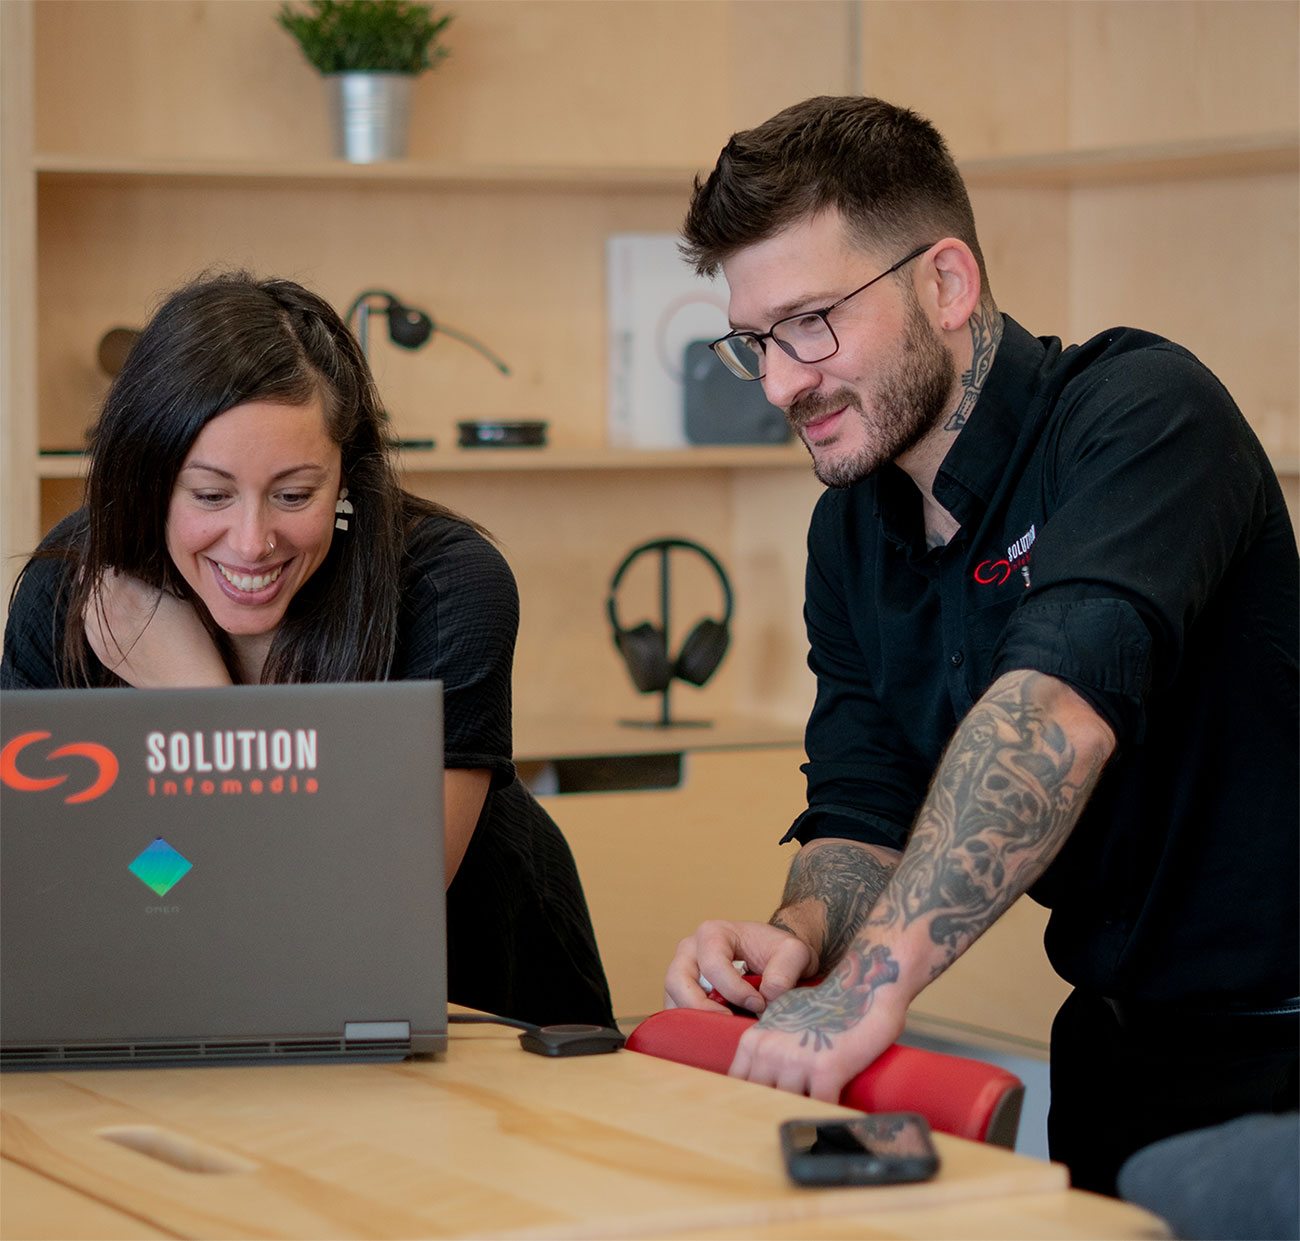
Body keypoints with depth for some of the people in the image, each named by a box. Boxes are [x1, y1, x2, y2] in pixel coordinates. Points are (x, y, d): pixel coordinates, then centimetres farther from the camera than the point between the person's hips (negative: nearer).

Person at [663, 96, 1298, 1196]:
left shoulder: (1140, 413, -16)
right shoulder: (850, 535, 9)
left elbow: (1063, 704, -32)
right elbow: (863, 814, 8)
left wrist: (873, 981, -39)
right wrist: (801, 933, -15)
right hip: (1114, 1045, 7)